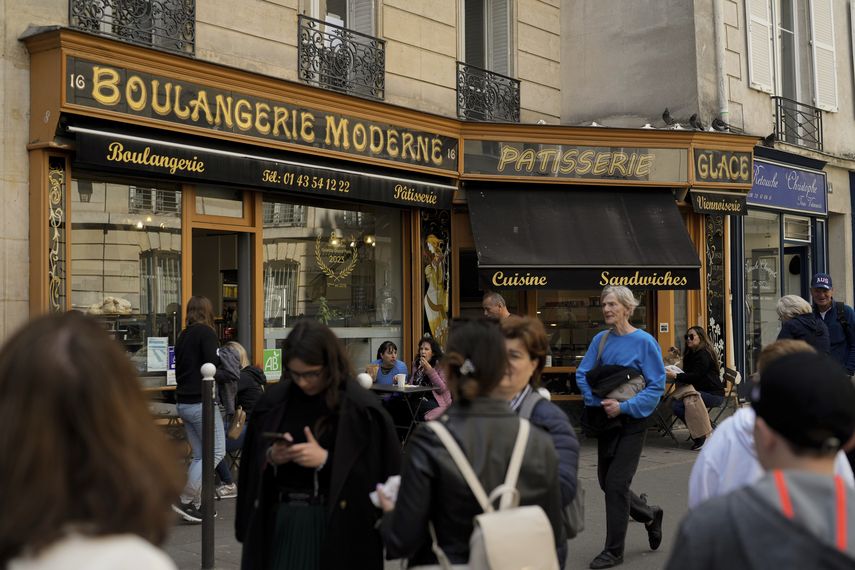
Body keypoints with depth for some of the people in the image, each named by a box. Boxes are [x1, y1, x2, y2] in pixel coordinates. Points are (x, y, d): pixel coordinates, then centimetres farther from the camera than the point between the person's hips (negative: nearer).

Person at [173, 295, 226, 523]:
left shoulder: (183, 336, 14)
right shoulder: (206, 333, -9)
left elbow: (179, 369, 17)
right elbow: (212, 365, -18)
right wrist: (221, 358, 1)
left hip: (184, 402, 8)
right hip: (201, 402, -8)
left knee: (199, 455, 12)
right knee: (216, 451, -2)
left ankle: (195, 504, 9)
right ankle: (186, 500, -6)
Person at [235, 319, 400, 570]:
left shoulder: (360, 408, -11)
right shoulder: (274, 401, 3)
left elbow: (377, 473, -12)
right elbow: (252, 467, 10)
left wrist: (326, 460, -20)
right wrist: (270, 458, -11)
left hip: (337, 527, -3)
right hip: (279, 522, 4)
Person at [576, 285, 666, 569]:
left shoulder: (644, 341, -11)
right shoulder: (600, 340, 3)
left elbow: (657, 386, -12)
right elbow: (582, 375, 3)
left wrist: (623, 406, -19)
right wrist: (599, 401, -13)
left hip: (631, 421, -6)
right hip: (606, 419, 6)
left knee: (616, 484, -6)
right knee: (606, 483, 12)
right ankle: (650, 515, 38)